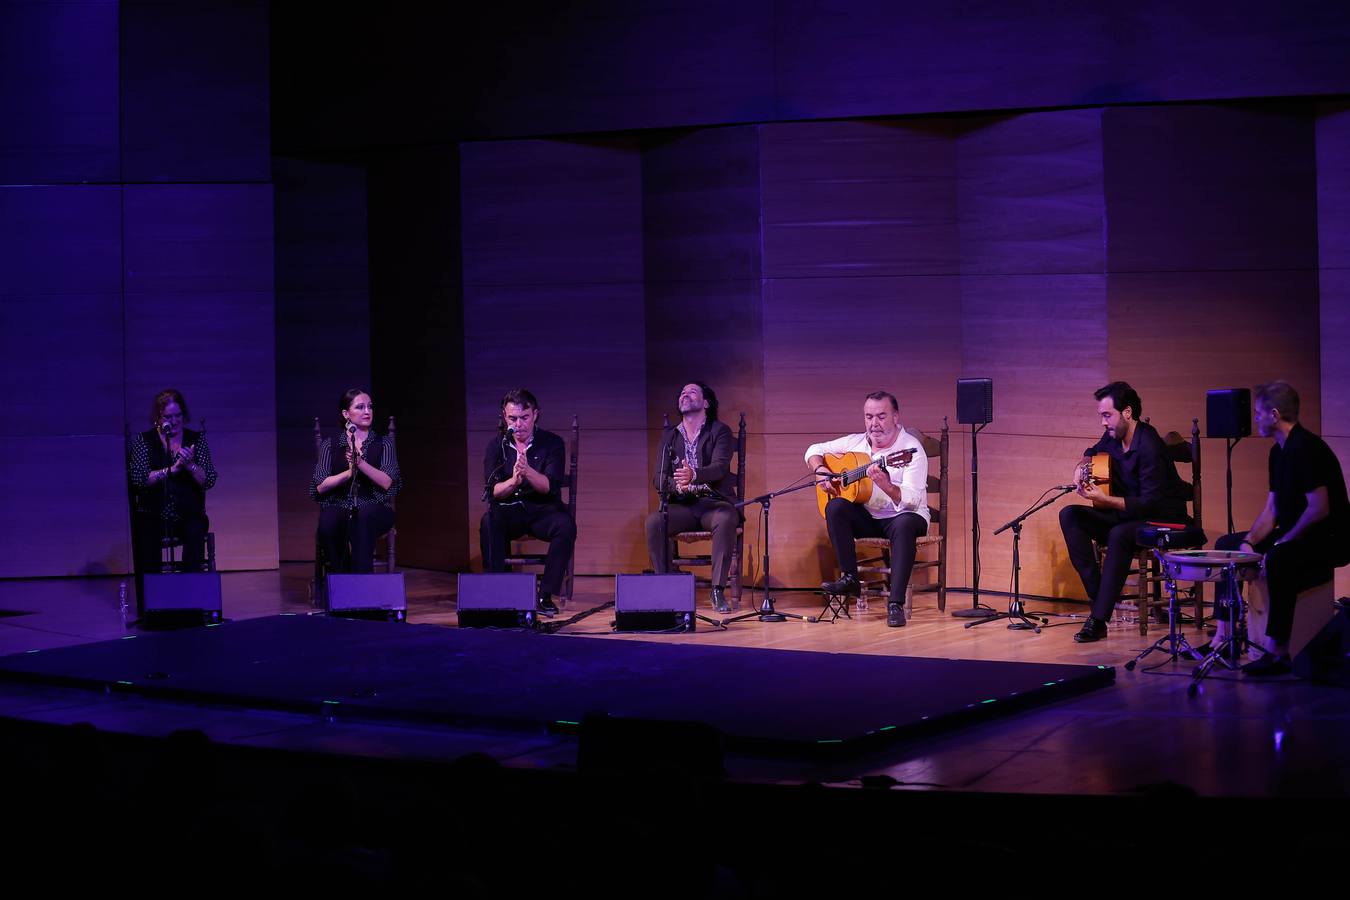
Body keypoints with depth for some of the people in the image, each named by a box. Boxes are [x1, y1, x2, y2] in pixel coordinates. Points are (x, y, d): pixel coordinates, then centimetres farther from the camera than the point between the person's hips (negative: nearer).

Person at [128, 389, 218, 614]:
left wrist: (190, 465, -18)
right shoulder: (143, 441, 5)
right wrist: (172, 470, -19)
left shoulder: (197, 439, 7)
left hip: (189, 513, 0)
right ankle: (148, 605, -21)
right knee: (146, 532, -30)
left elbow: (209, 480, 0)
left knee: (195, 530, -32)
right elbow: (139, 478, -8)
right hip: (154, 515, 0)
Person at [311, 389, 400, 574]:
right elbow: (320, 487, 1)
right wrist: (348, 473, -14)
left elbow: (386, 482, -4)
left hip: (374, 511, -1)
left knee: (363, 517, -37)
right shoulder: (330, 445, 12)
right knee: (328, 521, -35)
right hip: (339, 508, 1)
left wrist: (360, 463, -18)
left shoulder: (384, 443, 11)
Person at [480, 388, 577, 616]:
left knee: (566, 525, -32)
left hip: (542, 511, -1)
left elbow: (550, 486, -16)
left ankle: (546, 595, -24)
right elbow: (493, 491, -8)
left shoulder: (551, 443, -3)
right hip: (508, 510, 1)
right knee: (488, 522, -32)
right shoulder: (496, 446, 1)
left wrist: (527, 471, -35)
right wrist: (513, 480, -30)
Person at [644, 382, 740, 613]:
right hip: (682, 506, 3)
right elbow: (659, 478, 4)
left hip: (714, 502, -3)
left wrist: (693, 475, -37)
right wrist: (676, 484, -22)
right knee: (654, 522, -28)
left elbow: (720, 467, -15)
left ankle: (718, 591, -31)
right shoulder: (670, 437, 14)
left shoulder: (720, 431, 3)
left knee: (725, 520, -37)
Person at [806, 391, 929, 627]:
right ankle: (850, 579, -19)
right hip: (867, 518, 4)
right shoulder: (856, 442, 4)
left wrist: (885, 485, -42)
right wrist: (820, 471, -6)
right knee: (836, 506, -24)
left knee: (905, 524, -39)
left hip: (901, 516, -4)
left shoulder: (911, 448, -13)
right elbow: (814, 450, 15)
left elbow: (912, 500, -24)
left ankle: (896, 604, -39)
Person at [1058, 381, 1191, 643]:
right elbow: (1092, 453, 28)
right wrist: (1082, 467, 4)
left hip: (1163, 521, -9)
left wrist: (1104, 499, -31)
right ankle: (1096, 592, -17)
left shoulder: (1149, 446, -23)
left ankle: (1098, 620, -34)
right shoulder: (1114, 437, 2)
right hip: (1126, 515, 9)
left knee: (1120, 534, -38)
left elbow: (1150, 503, -27)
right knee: (1069, 516, -8)